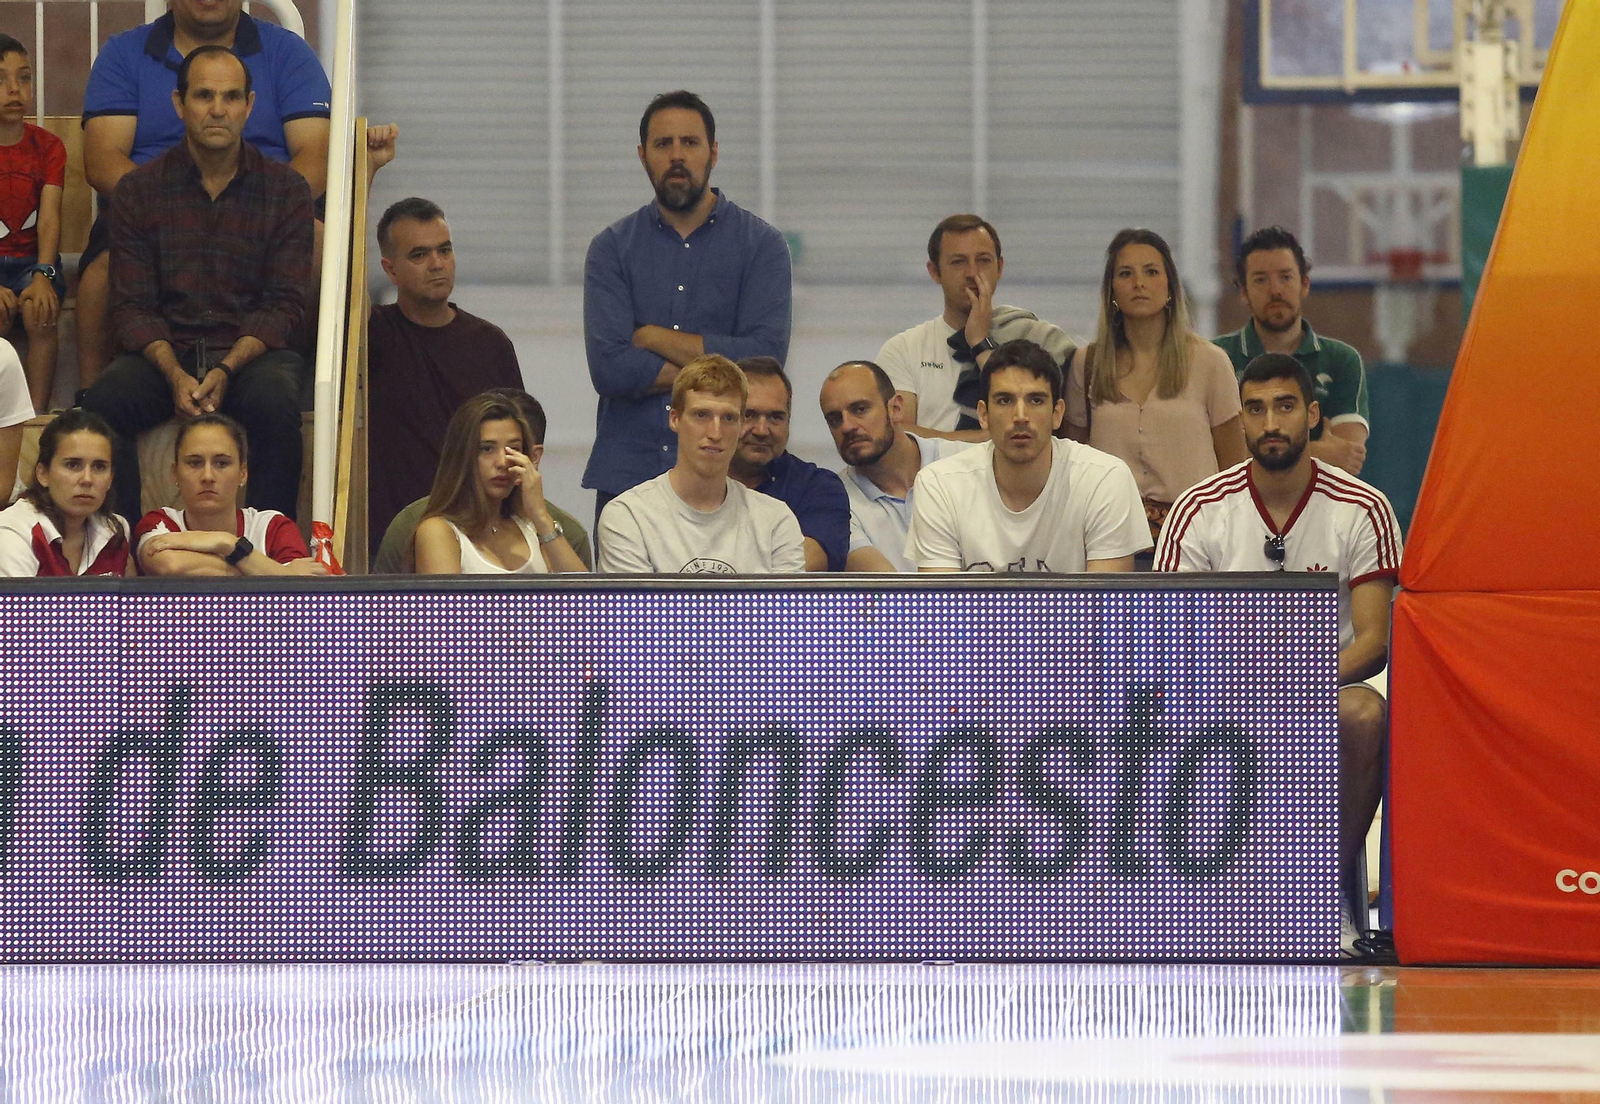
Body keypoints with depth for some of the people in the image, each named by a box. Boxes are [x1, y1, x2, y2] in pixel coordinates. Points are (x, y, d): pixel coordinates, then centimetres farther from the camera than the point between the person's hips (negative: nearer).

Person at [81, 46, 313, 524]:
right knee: (102, 401, -30)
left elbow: (284, 304, 0)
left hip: (252, 352, -1)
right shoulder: (140, 189, 6)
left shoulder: (286, 189, 5)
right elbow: (133, 306, 1)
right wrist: (175, 374, -19)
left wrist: (226, 369, -18)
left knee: (273, 398, -36)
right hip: (165, 352, 1)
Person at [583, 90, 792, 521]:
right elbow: (609, 368, -6)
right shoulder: (613, 247, 7)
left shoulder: (761, 245, 5)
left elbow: (766, 355, -9)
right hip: (627, 473, 1)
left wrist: (656, 338, -5)